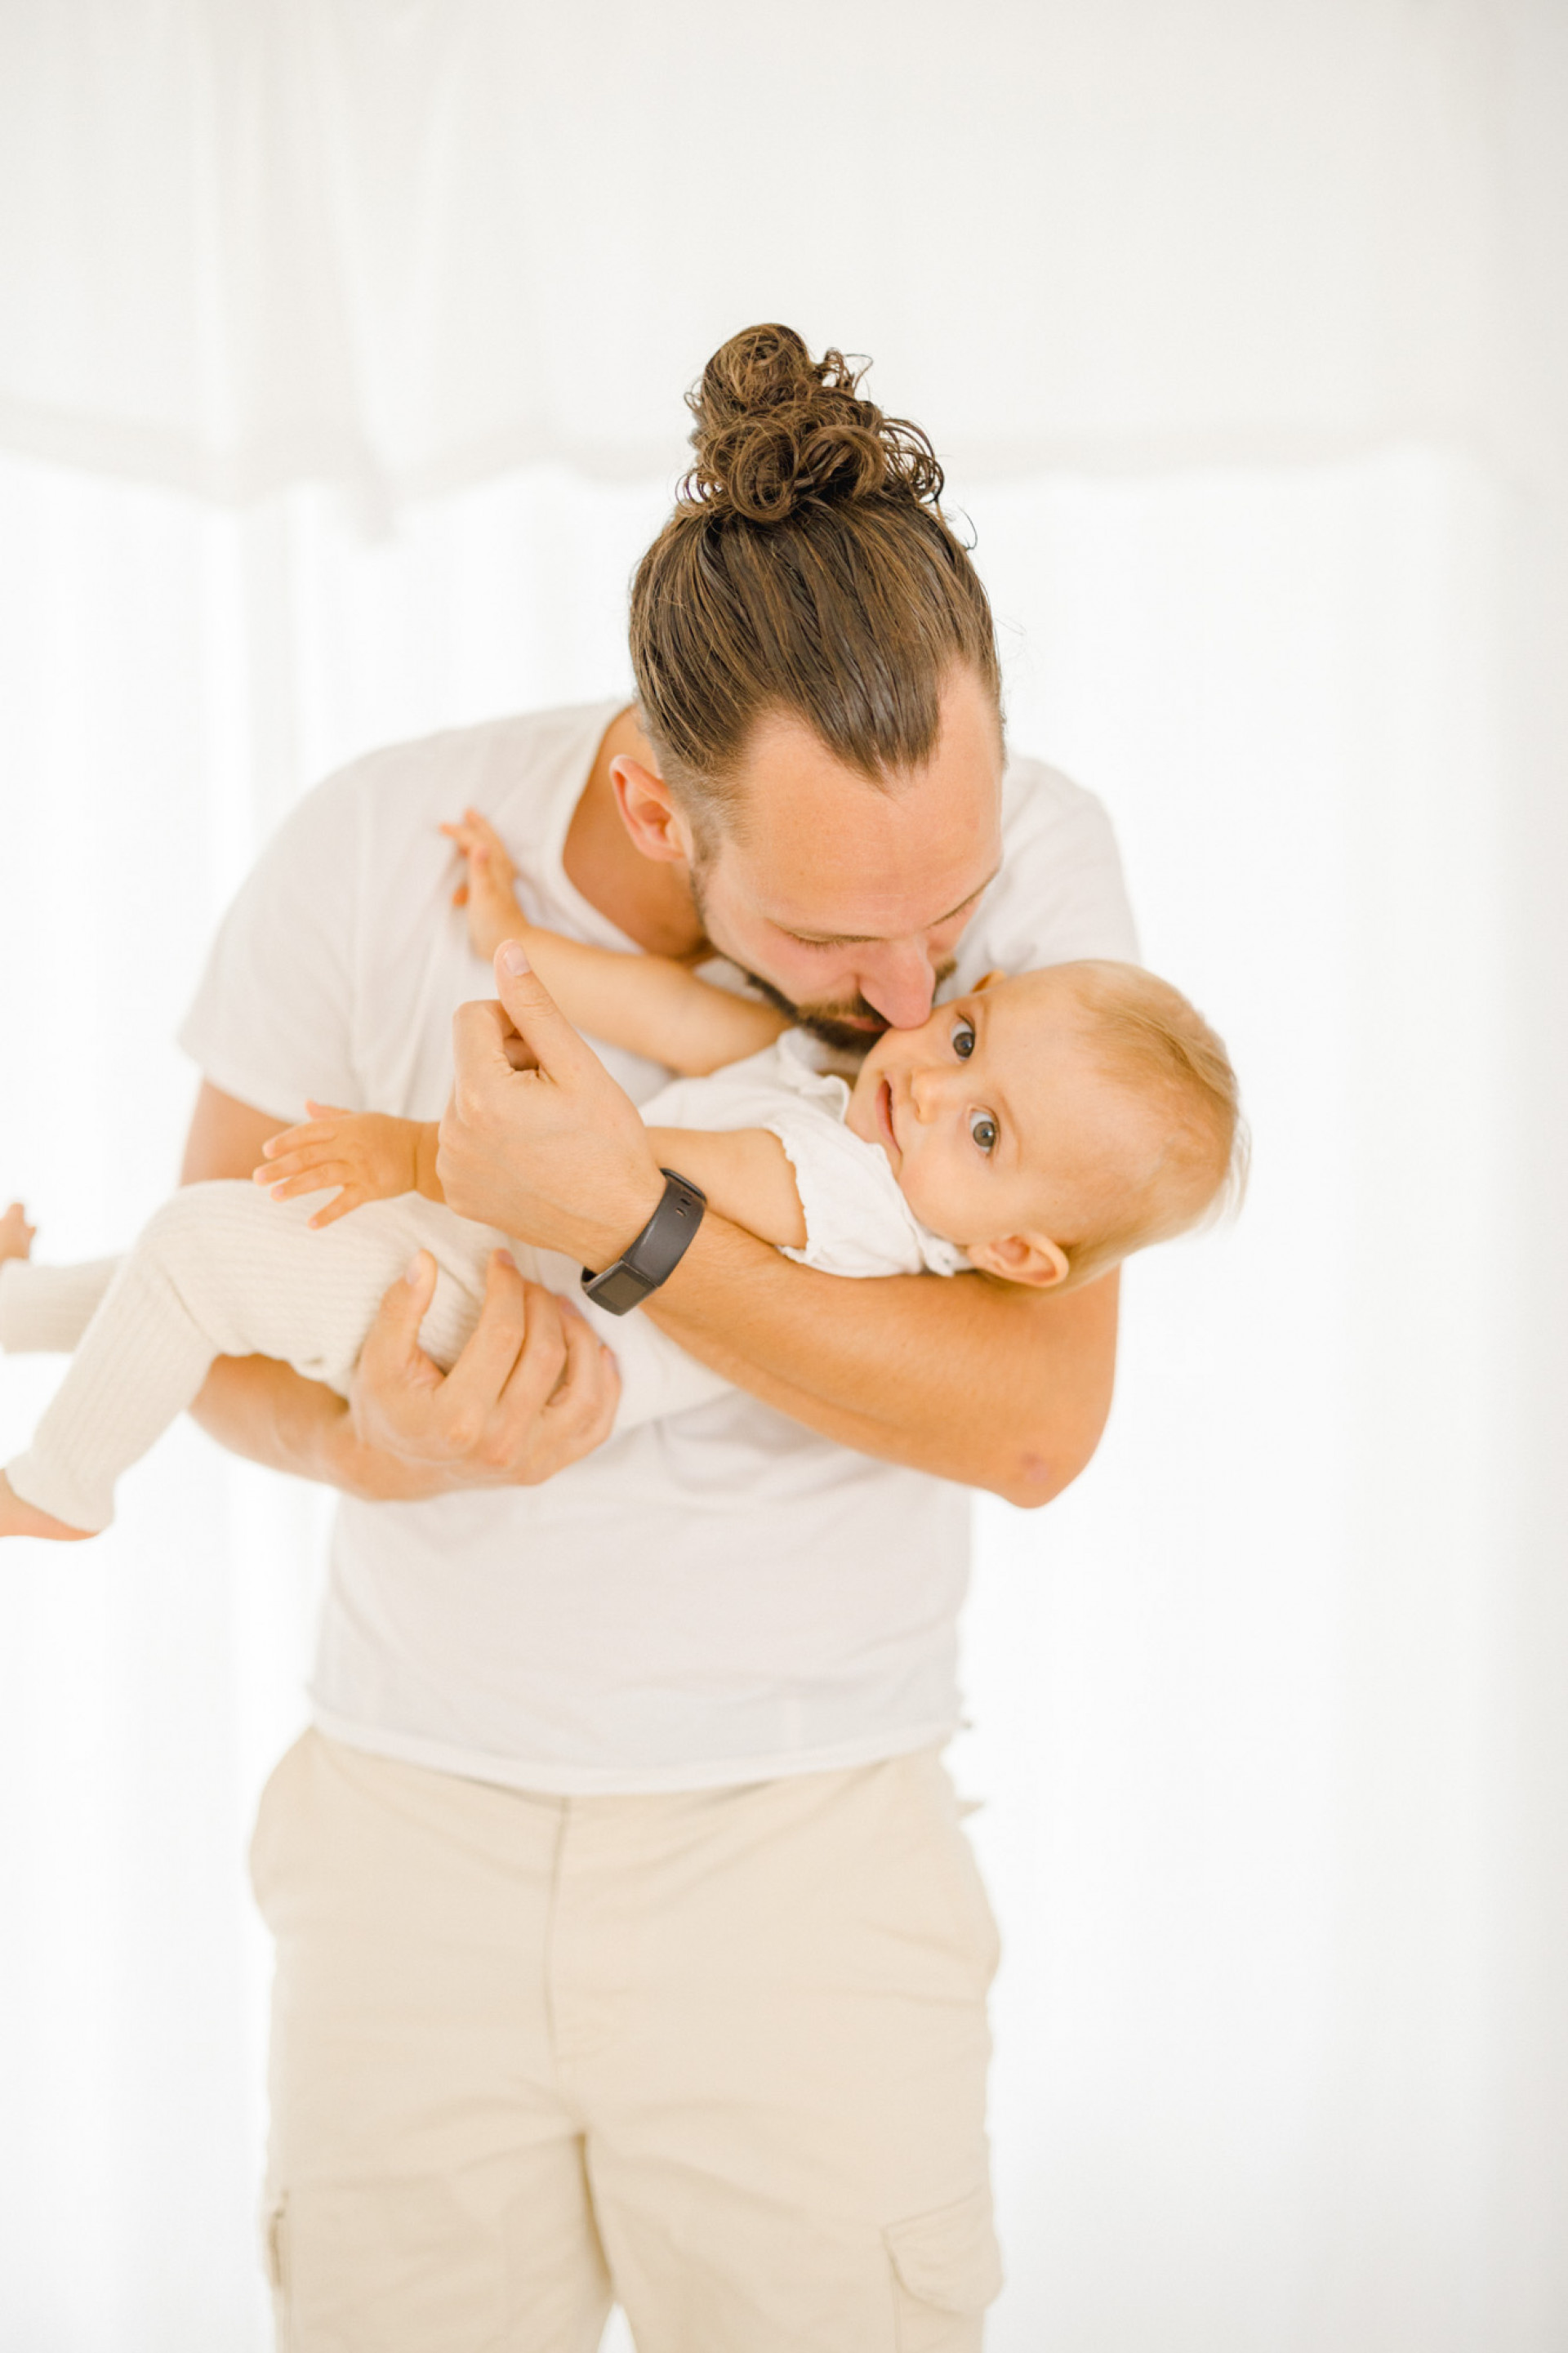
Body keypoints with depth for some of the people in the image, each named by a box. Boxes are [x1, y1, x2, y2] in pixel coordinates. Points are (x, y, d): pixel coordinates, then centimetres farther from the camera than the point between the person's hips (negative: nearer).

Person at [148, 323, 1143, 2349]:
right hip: (414, 1820, 1)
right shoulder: (375, 853, -11)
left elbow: (1040, 1417, -18)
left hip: (801, 1845, -1)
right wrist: (366, 1443, -20)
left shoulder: (1030, 856, -14)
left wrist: (629, 1227, -28)